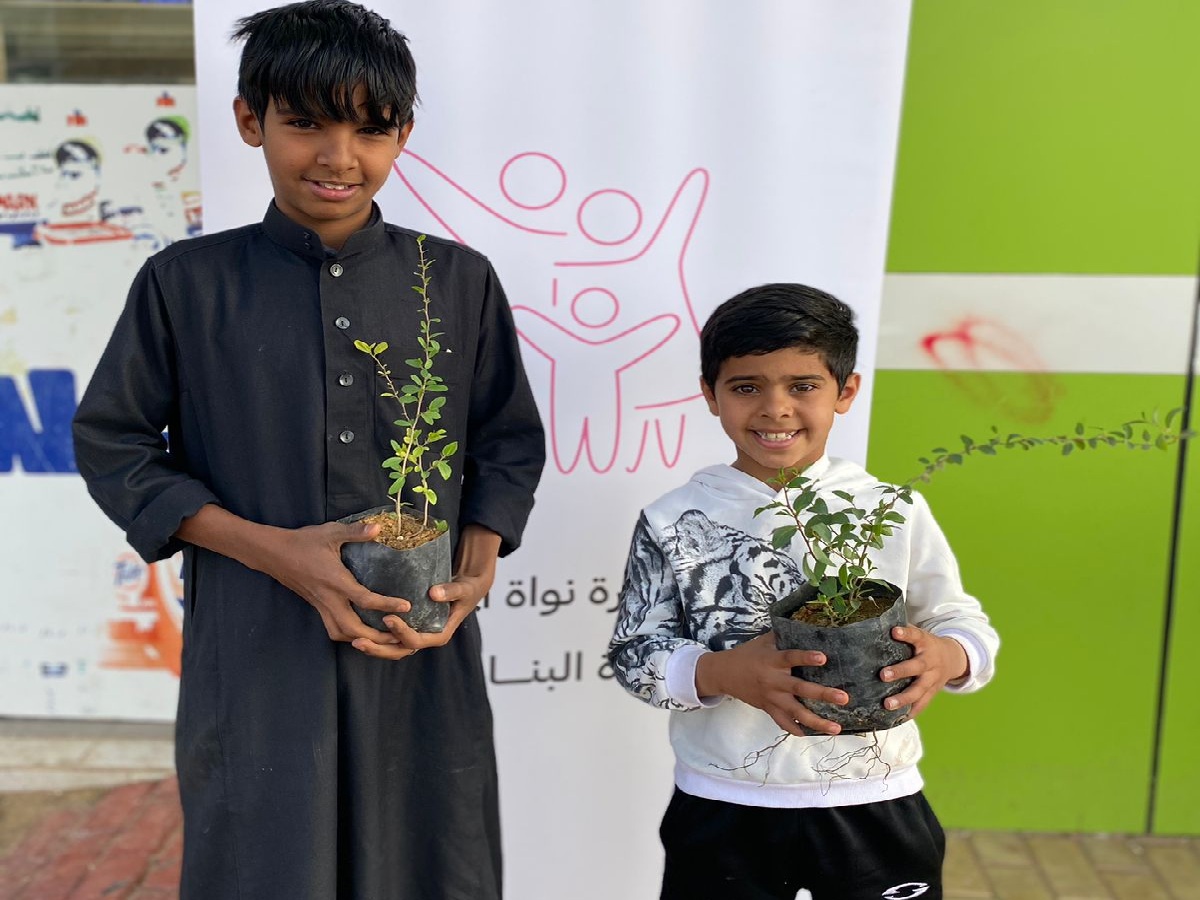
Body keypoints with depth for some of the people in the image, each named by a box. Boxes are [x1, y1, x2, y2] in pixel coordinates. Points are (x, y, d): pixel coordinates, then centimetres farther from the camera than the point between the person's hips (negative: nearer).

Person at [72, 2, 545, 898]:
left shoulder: (460, 281, 3)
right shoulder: (187, 283, -1)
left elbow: (511, 443, 10)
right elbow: (111, 445, 2)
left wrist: (475, 570, -7)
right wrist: (272, 549, -11)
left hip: (424, 660, 2)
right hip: (253, 664, -1)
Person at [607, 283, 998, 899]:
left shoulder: (896, 512, -5)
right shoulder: (674, 522, -7)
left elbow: (965, 624, 2)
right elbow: (635, 655, -6)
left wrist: (947, 656, -21)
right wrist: (724, 672, -24)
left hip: (873, 806, 1)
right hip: (723, 810, 0)